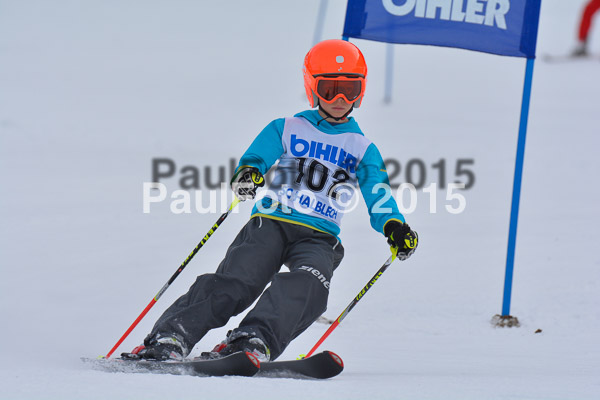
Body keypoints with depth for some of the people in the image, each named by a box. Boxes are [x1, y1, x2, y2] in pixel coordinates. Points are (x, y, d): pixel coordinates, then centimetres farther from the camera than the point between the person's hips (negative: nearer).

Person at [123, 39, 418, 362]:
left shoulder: (363, 150, 17)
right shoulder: (287, 129, 15)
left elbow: (378, 197, 9)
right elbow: (257, 157, 2)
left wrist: (395, 227, -13)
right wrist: (247, 173, -23)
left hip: (319, 238, 0)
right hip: (271, 223, 0)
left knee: (307, 285, -33)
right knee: (236, 282, -25)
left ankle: (253, 342, -53)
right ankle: (169, 338, -32)